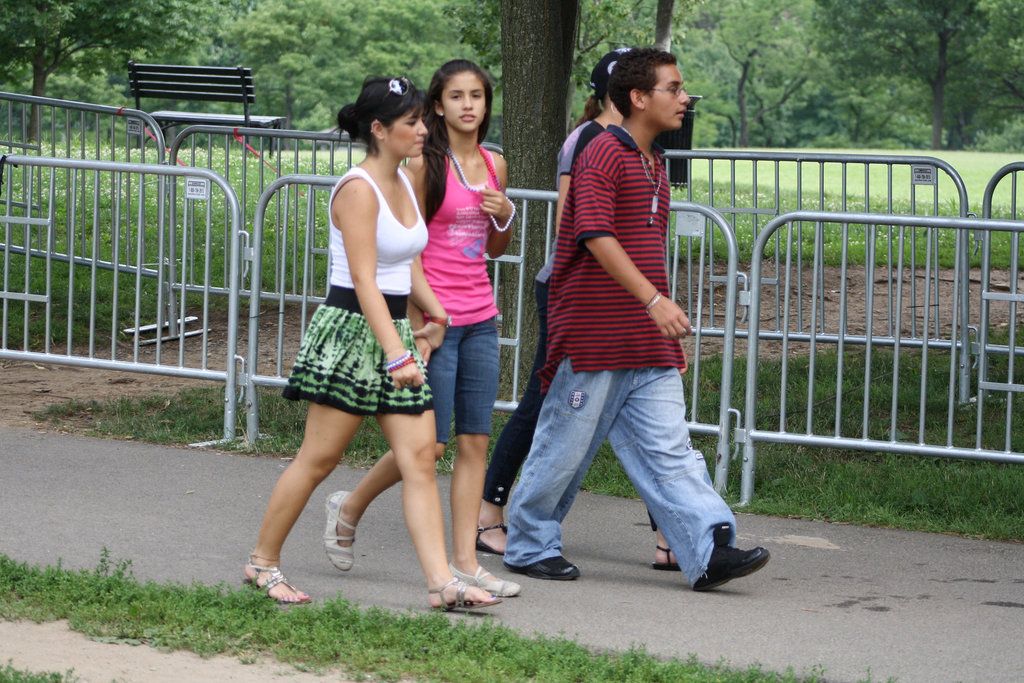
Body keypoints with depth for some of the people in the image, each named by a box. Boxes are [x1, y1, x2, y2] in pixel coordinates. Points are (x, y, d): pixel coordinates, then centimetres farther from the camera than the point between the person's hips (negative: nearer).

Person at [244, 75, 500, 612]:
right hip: (352, 329, -8)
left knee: (420, 457, -1)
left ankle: (441, 582, -4)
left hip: (394, 330, 8)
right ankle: (263, 562, 14)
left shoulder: (404, 183, 12)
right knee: (319, 458, -1)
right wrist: (396, 353, -29)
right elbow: (364, 280, -23)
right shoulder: (358, 190, -16)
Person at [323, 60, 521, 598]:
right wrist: (419, 322, -15)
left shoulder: (494, 166, 10)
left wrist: (505, 216, -1)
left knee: (475, 441, 3)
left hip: (480, 318, 6)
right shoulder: (425, 165, -9)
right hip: (436, 318, -6)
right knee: (429, 442, -4)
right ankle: (349, 508, 20)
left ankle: (465, 562, 7)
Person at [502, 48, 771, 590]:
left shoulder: (653, 164, 17)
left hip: (647, 346, 8)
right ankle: (529, 545, 17)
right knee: (566, 444, 3)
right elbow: (596, 234, -22)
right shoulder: (604, 153, -11)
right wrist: (653, 299, -30)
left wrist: (670, 338, 25)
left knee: (668, 448, -1)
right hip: (592, 338, -8)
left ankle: (710, 551, -8)